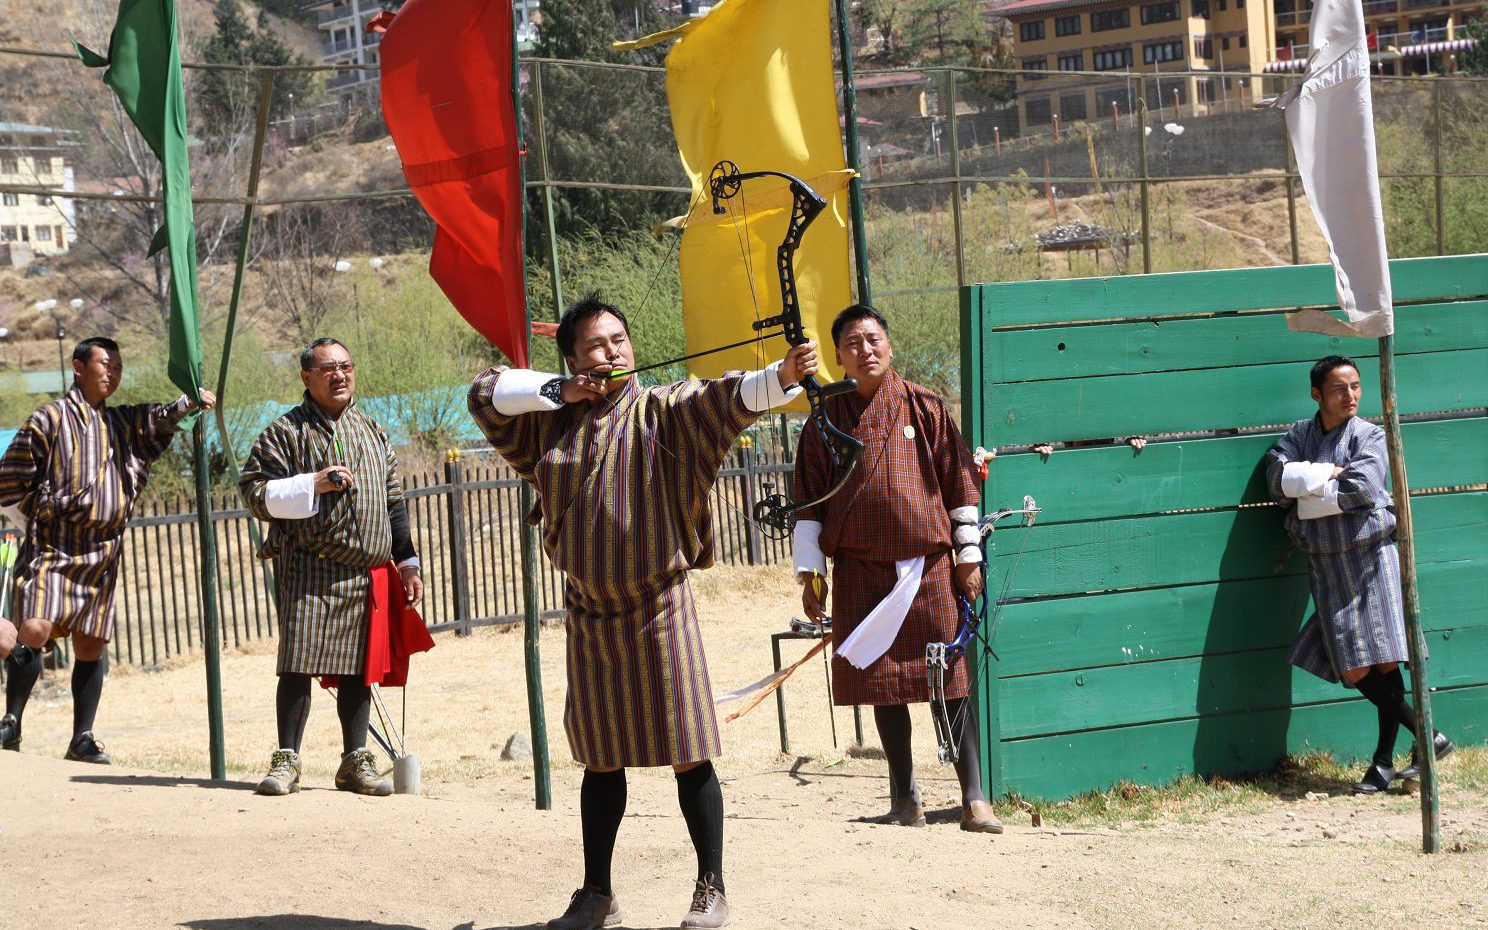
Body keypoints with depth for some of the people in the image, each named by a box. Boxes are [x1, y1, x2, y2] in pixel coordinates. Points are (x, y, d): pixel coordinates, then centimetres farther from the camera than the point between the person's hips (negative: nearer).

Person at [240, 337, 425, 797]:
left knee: (358, 668, 7)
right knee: (298, 664, -7)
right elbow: (256, 493, -6)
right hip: (309, 570, -4)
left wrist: (408, 563, 15)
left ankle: (356, 761, 16)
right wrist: (313, 484, -16)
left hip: (367, 572, 5)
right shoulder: (286, 432, 0)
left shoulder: (373, 432, 16)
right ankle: (286, 761, 0)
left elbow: (394, 502, 20)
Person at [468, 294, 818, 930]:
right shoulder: (554, 421, 8)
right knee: (600, 759, 12)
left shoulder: (662, 411, -5)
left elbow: (727, 398, -21)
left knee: (689, 754, -3)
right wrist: (560, 392, -3)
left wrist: (784, 375, -41)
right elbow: (485, 394, 9)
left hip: (659, 605, -4)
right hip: (590, 614, 4)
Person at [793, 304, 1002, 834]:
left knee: (949, 682, -3)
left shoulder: (924, 408, 3)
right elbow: (809, 501, 9)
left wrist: (969, 556, 4)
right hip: (860, 571, 2)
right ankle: (905, 800, 16)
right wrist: (810, 572, 4)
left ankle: (974, 799, -1)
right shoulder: (828, 421, 6)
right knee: (882, 685, 5)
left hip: (929, 563, -1)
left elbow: (959, 482, 6)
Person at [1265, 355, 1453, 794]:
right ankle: (1427, 737, 8)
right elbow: (1278, 478, -8)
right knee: (1353, 670, -4)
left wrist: (1307, 496, -8)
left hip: (1372, 555, -3)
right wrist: (1327, 475, -16)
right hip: (1327, 564, 3)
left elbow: (1363, 489, -16)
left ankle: (1385, 759, 3)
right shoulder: (1299, 436, 9)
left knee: (1385, 659, -9)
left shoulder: (1369, 436, 0)